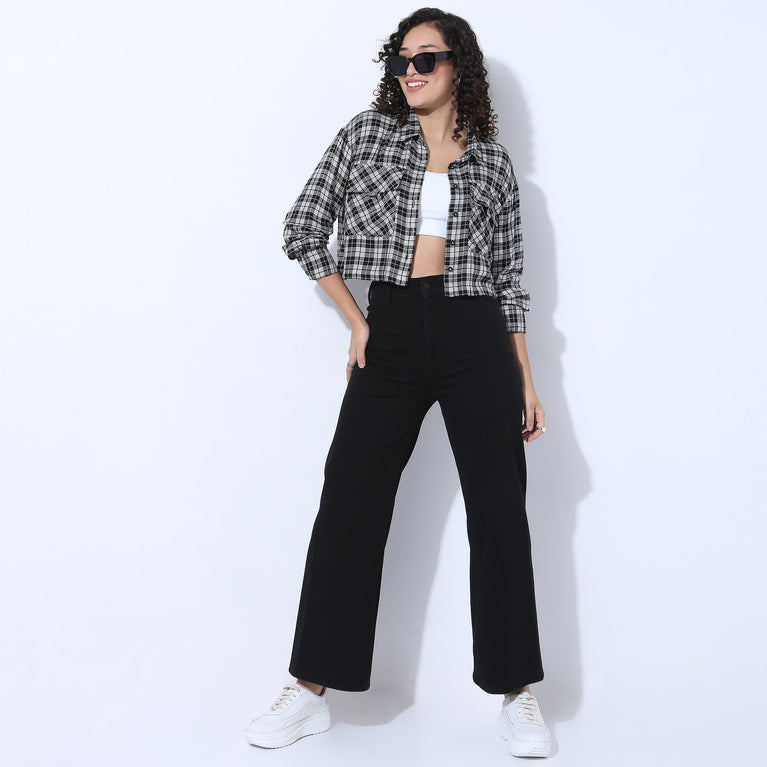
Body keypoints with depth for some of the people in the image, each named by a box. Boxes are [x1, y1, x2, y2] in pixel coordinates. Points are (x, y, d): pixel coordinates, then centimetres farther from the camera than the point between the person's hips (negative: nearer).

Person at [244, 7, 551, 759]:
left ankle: (516, 693, 11)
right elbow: (302, 228, 8)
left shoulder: (492, 160, 10)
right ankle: (312, 689, 8)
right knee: (348, 500, -2)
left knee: (498, 509, 1)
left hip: (474, 333, 0)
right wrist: (356, 322, 3)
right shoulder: (366, 133, 8)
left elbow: (508, 275, 10)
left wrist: (526, 381, 6)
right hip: (391, 334, 0)